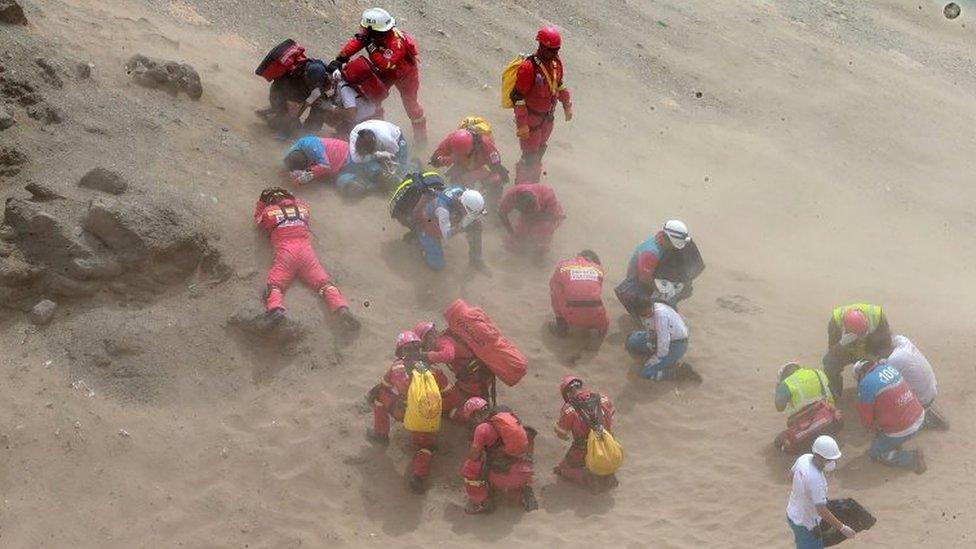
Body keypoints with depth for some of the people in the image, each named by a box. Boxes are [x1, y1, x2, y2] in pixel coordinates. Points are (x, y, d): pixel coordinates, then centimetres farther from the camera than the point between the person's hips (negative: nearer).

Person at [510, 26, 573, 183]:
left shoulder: (556, 62, -5)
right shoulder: (529, 67, -28)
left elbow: (559, 85, 15)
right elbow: (518, 97, -25)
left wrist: (567, 105, 19)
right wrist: (522, 124, -24)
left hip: (548, 117, 7)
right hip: (531, 118, -7)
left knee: (540, 152, 23)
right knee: (530, 157, 0)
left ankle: (534, 184, 41)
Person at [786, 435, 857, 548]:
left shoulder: (804, 458, -12)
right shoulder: (816, 479, -38)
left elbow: (792, 471, 10)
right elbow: (822, 511, -33)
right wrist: (842, 528, -25)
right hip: (805, 523, -9)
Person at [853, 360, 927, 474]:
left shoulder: (866, 384, -17)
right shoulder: (888, 366, 4)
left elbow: (865, 416, -6)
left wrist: (871, 427, 17)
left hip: (901, 431, -8)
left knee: (875, 453, 13)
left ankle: (912, 458, 3)